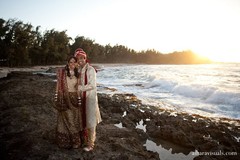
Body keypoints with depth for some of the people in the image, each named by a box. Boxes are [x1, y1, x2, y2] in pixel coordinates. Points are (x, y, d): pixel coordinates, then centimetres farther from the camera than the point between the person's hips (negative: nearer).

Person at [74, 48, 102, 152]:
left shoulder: (90, 69, -14)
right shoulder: (79, 70, 7)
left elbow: (92, 85, -18)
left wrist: (79, 88, -15)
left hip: (90, 98, -6)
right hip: (83, 97, 7)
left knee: (90, 121, 4)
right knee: (84, 119, 15)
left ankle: (90, 143, 17)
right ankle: (86, 138, 33)